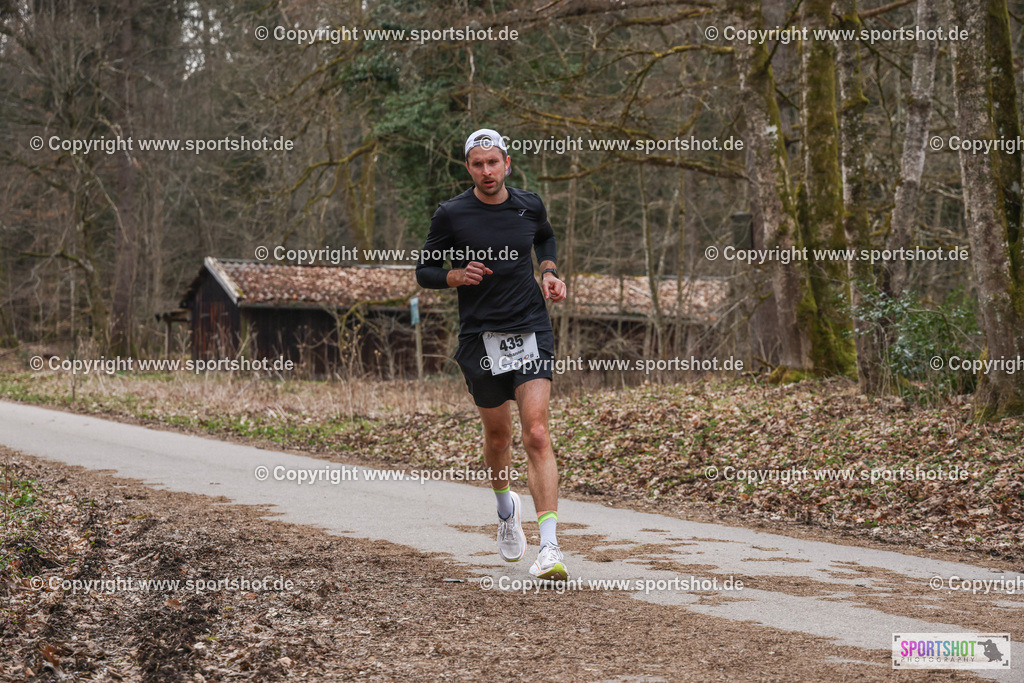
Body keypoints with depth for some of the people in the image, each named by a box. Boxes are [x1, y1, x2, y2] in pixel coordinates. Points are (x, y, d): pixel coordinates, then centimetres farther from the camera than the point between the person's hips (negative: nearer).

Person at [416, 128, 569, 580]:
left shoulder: (529, 206, 4)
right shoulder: (450, 214, -3)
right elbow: (424, 271, 4)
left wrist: (549, 272, 9)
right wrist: (456, 275, -16)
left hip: (530, 332, 0)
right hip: (479, 337, 0)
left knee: (536, 434, -14)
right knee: (498, 435, 13)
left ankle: (549, 547, -20)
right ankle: (505, 509, 46)